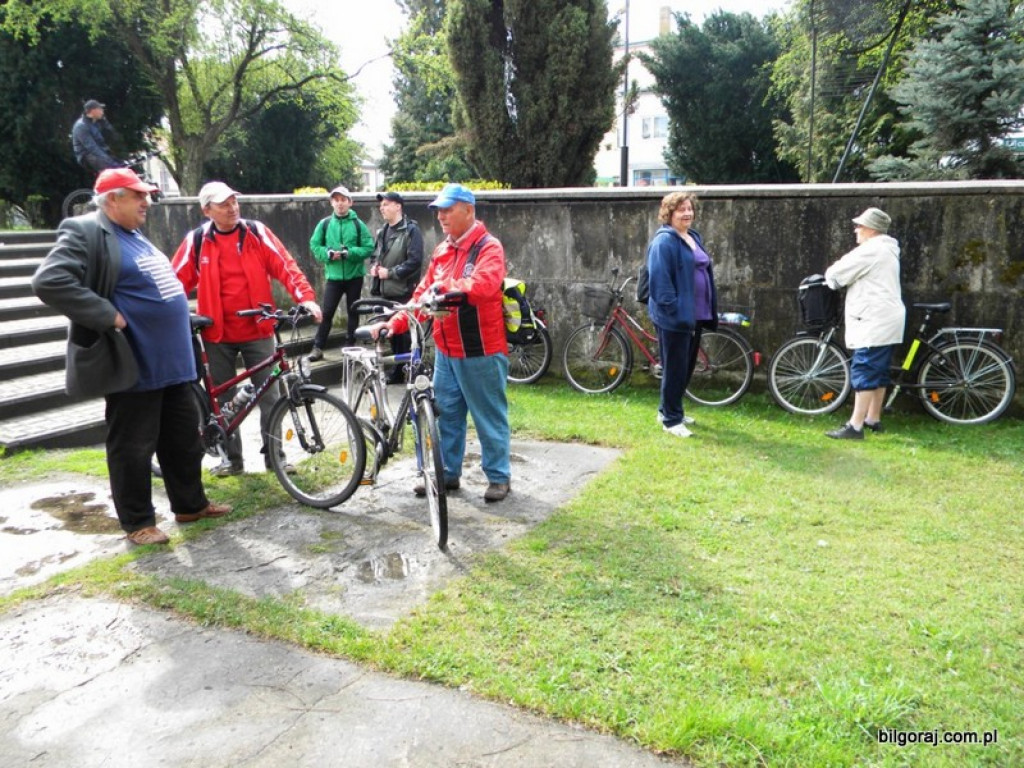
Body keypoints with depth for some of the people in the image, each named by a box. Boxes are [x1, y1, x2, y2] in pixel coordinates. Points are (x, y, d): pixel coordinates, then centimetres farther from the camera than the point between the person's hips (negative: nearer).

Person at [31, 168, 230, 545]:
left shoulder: (135, 235, 18)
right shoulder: (84, 232, -11)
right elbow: (49, 281, -24)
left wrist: (179, 317, 19)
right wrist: (108, 316, -23)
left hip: (171, 362, 9)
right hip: (134, 368, -9)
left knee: (184, 439, 16)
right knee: (134, 447, 3)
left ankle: (190, 504, 31)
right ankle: (138, 522, 17)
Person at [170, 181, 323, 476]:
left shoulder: (257, 232, -1)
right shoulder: (197, 241, 1)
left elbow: (286, 266, -7)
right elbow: (177, 281, 4)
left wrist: (306, 297, -21)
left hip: (257, 331, -1)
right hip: (217, 334, 1)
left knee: (268, 396, 3)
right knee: (224, 400, 9)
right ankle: (232, 458, 22)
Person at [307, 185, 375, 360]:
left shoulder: (358, 224, -2)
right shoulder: (325, 224, 1)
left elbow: (369, 248, -5)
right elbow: (314, 245, 4)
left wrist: (349, 253, -18)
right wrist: (328, 254, -14)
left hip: (354, 276, 0)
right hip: (333, 276, 0)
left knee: (353, 312, 10)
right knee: (327, 312, -2)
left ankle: (350, 345, 22)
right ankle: (318, 347, 4)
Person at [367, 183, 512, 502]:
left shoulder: (488, 247, -11)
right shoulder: (441, 250, 12)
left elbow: (484, 282, -30)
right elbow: (423, 293, 13)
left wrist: (446, 287, -46)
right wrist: (395, 323, 1)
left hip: (480, 351, -7)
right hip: (446, 351, 8)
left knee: (489, 416, 4)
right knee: (445, 414, 14)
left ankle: (499, 476, 19)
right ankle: (448, 473, 28)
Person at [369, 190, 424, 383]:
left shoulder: (411, 230, -7)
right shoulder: (382, 232, 18)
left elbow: (415, 260, -17)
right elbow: (375, 256, 29)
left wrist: (390, 272, -16)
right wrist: (374, 267, 6)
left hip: (404, 293, -8)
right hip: (385, 291, 8)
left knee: (406, 334, -5)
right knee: (392, 332, 12)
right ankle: (397, 370, 22)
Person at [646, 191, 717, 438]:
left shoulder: (694, 237, 15)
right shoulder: (664, 241, -13)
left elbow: (705, 273, 20)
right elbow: (660, 281, -20)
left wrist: (711, 310, 15)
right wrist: (675, 310, -22)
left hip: (695, 315, 9)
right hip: (675, 317, -9)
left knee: (687, 366, 16)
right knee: (675, 368, -1)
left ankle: (668, 409, 30)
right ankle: (671, 419, 10)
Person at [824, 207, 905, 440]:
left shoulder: (871, 250, -13)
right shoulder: (886, 250, 22)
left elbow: (838, 274, -12)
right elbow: (857, 274, 25)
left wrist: (829, 275, 10)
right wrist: (837, 276, 10)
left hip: (874, 321, -11)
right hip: (886, 320, 11)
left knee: (864, 372, -12)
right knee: (878, 372, 15)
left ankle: (855, 426, -14)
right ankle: (873, 419, 23)